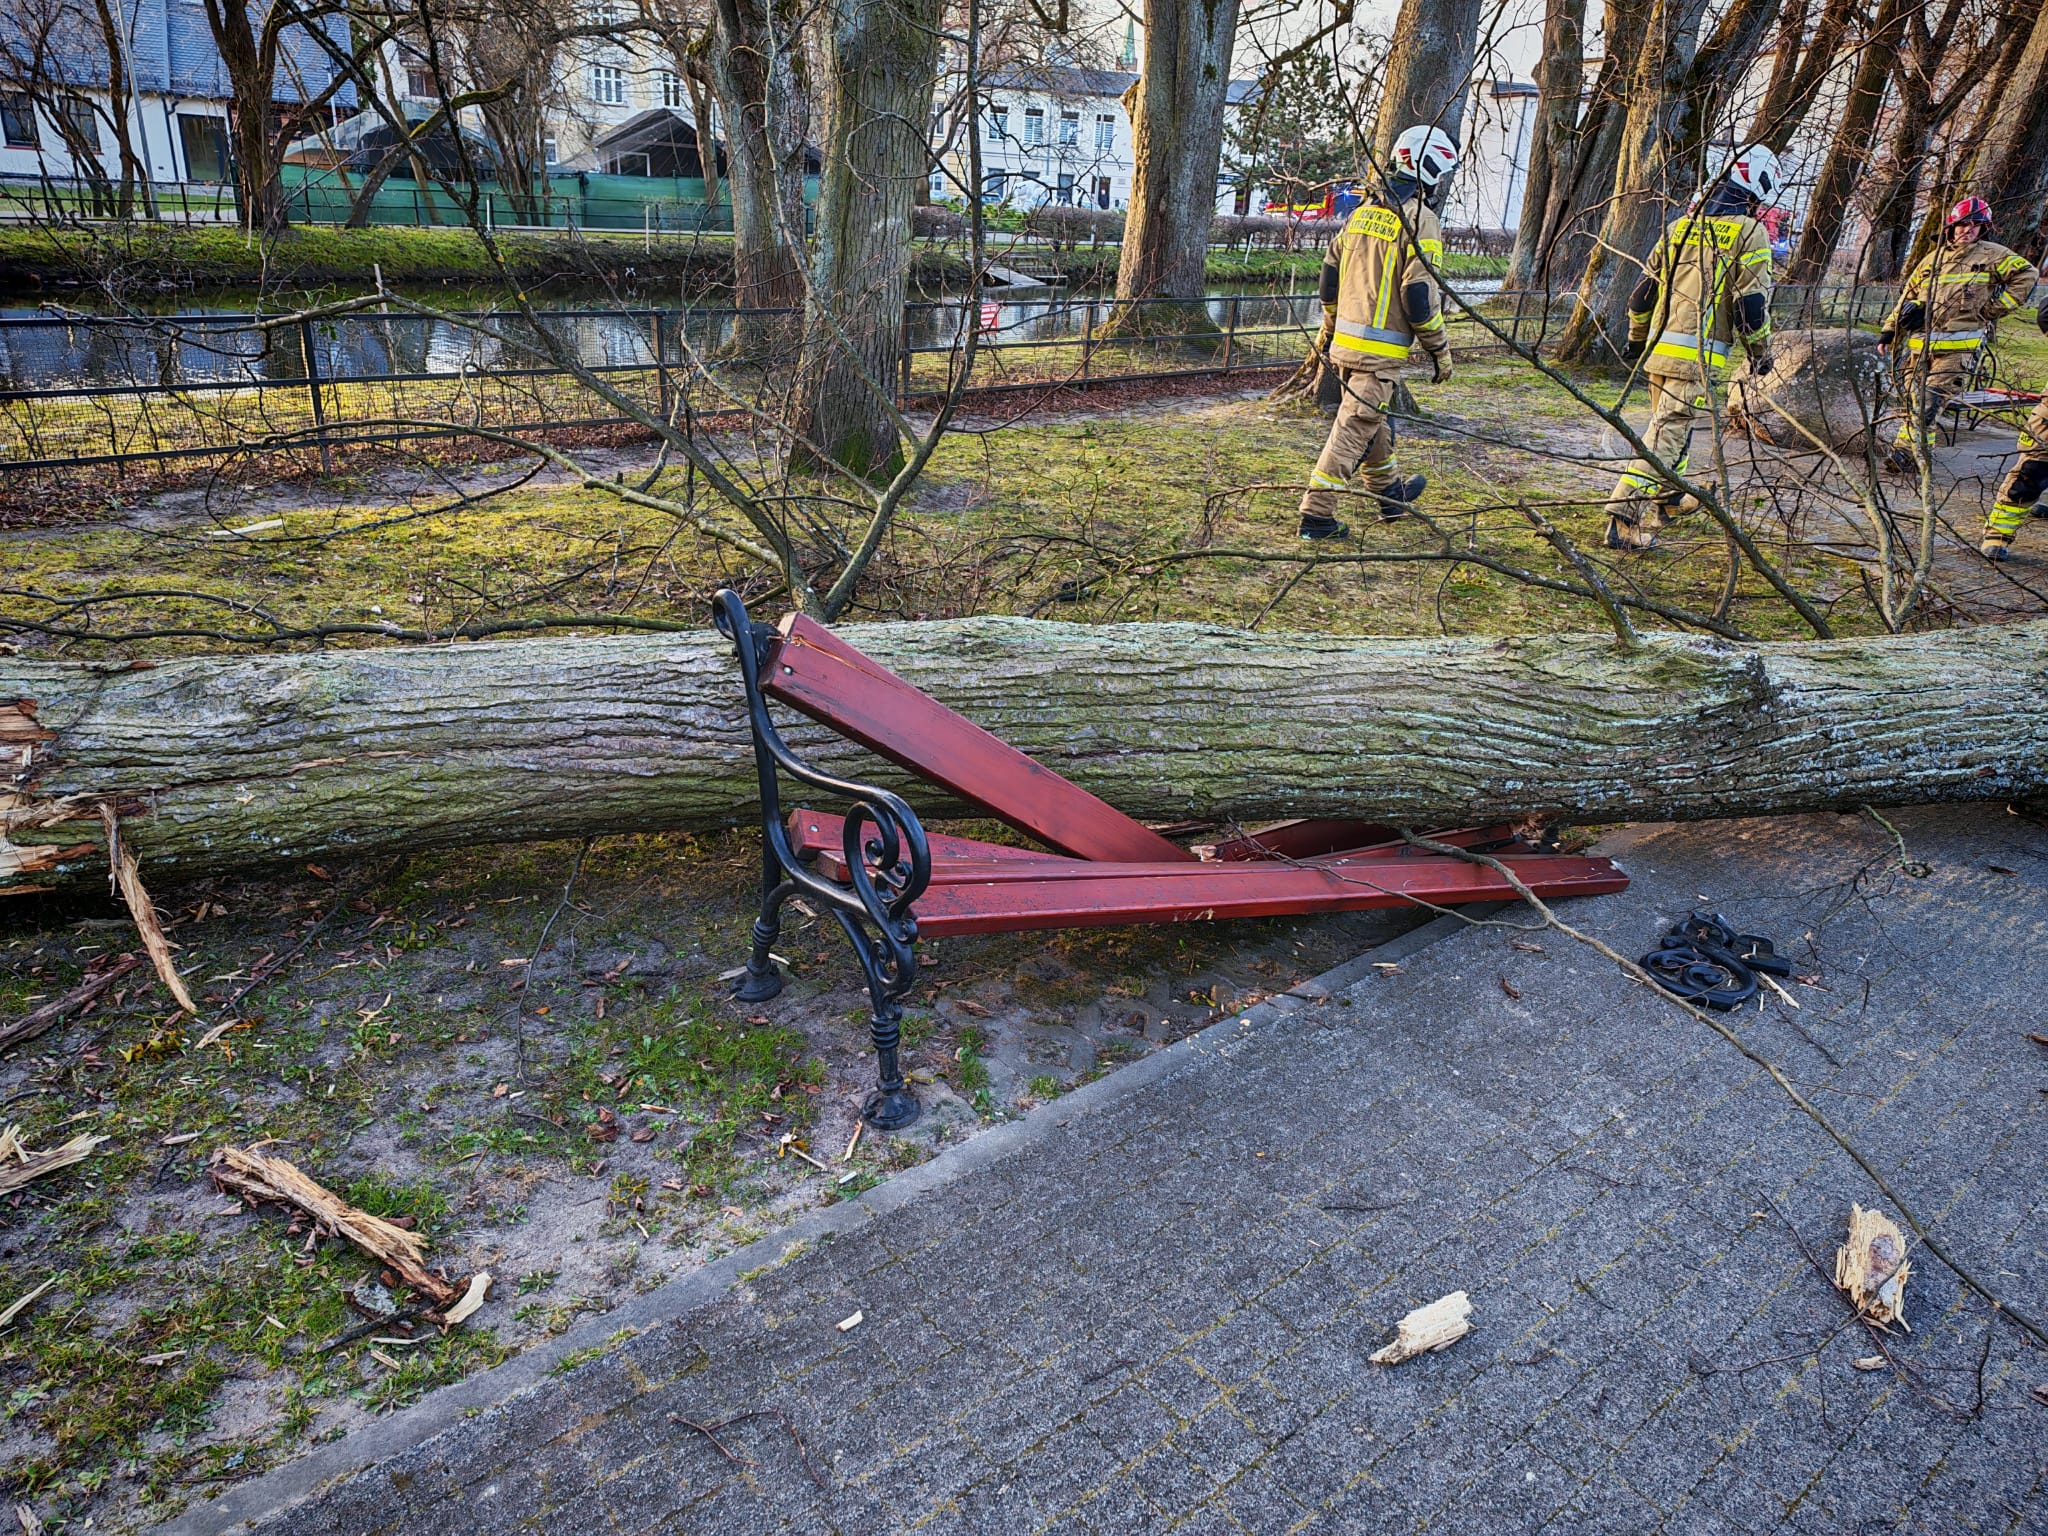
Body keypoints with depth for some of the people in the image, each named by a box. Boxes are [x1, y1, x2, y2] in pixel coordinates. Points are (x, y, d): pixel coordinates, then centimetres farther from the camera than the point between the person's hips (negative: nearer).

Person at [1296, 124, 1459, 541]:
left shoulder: (1363, 210, 13)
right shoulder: (1421, 220, -11)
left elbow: (1330, 272, 16)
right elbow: (1419, 295, -17)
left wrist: (1329, 327, 27)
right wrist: (1440, 350, -8)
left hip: (1345, 340, 8)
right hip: (1381, 347, -8)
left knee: (1372, 417, 21)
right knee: (1355, 426, -5)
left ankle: (1391, 493, 39)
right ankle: (1317, 513, -7)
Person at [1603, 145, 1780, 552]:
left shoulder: (1680, 225, 14)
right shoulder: (1750, 232, -4)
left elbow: (1644, 290, 16)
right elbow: (1752, 304, -9)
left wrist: (1636, 338, 29)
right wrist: (1760, 351, 5)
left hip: (1658, 349, 7)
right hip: (1697, 356, -6)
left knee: (1668, 425, 23)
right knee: (1666, 436, -9)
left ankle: (1669, 498, 39)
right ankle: (1624, 519, -18)